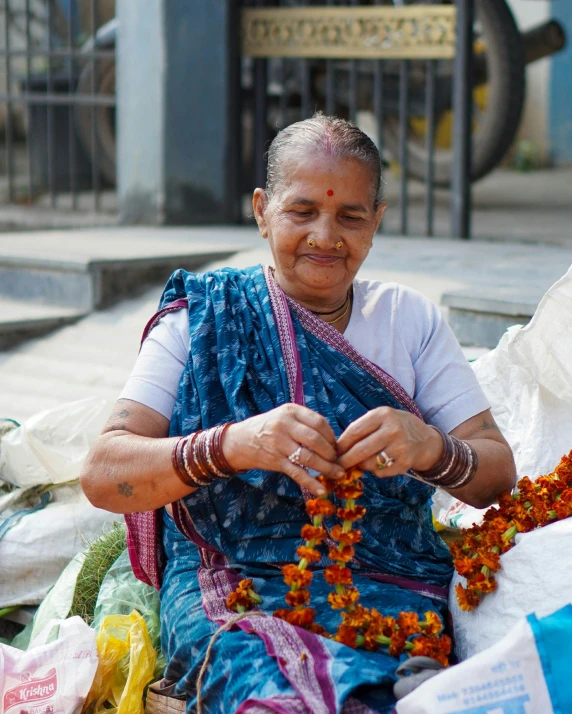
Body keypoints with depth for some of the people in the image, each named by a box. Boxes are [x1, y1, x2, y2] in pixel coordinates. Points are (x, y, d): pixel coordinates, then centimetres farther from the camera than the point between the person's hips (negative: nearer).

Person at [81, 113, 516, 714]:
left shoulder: (411, 320, 13)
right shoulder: (201, 319, 5)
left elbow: (498, 476, 6)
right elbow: (103, 474, -7)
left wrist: (432, 449, -18)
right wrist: (231, 445, -26)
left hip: (391, 586, 2)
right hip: (231, 585, -1)